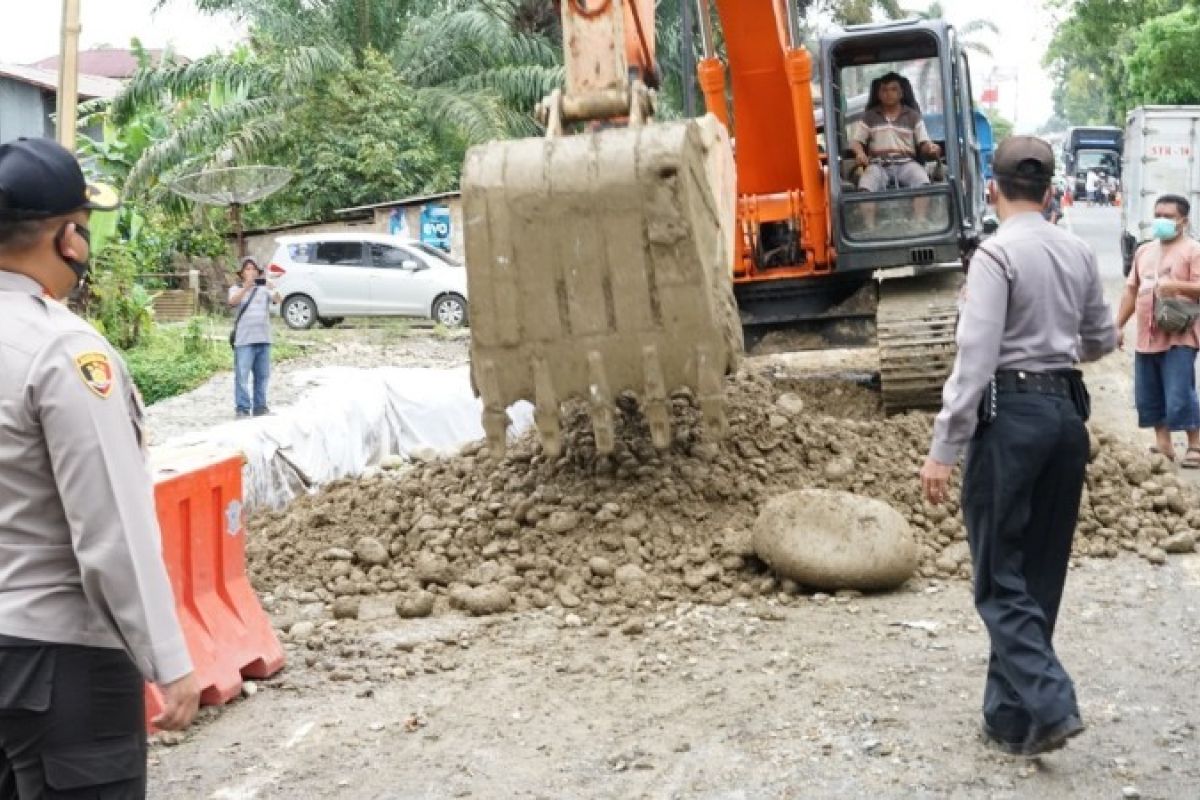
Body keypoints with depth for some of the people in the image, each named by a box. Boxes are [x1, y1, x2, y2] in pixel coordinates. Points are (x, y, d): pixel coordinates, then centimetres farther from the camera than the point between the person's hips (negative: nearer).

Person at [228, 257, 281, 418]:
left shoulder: (264, 288, 11)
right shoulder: (236, 289, 6)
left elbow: (278, 299, -7)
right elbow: (232, 301, -16)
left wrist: (272, 288, -29)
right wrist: (246, 287, -32)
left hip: (264, 338, 3)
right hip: (244, 339, -3)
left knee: (262, 375, 8)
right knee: (242, 376, -6)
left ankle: (260, 406, 15)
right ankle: (242, 408, -2)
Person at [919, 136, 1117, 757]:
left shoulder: (997, 254, -12)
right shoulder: (1079, 254, 9)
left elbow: (975, 357, -18)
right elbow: (1102, 341, 20)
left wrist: (943, 450, -17)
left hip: (1011, 414, -7)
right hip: (1067, 410, 7)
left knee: (1001, 577, 1)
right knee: (1041, 574, 12)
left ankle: (1049, 706, -9)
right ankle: (1010, 717, 20)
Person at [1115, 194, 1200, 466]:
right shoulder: (1144, 251, 16)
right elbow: (1131, 291, 19)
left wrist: (1175, 285, -29)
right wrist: (1119, 326, 16)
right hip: (1146, 338, 7)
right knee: (1149, 398, 10)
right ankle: (1163, 444, 21)